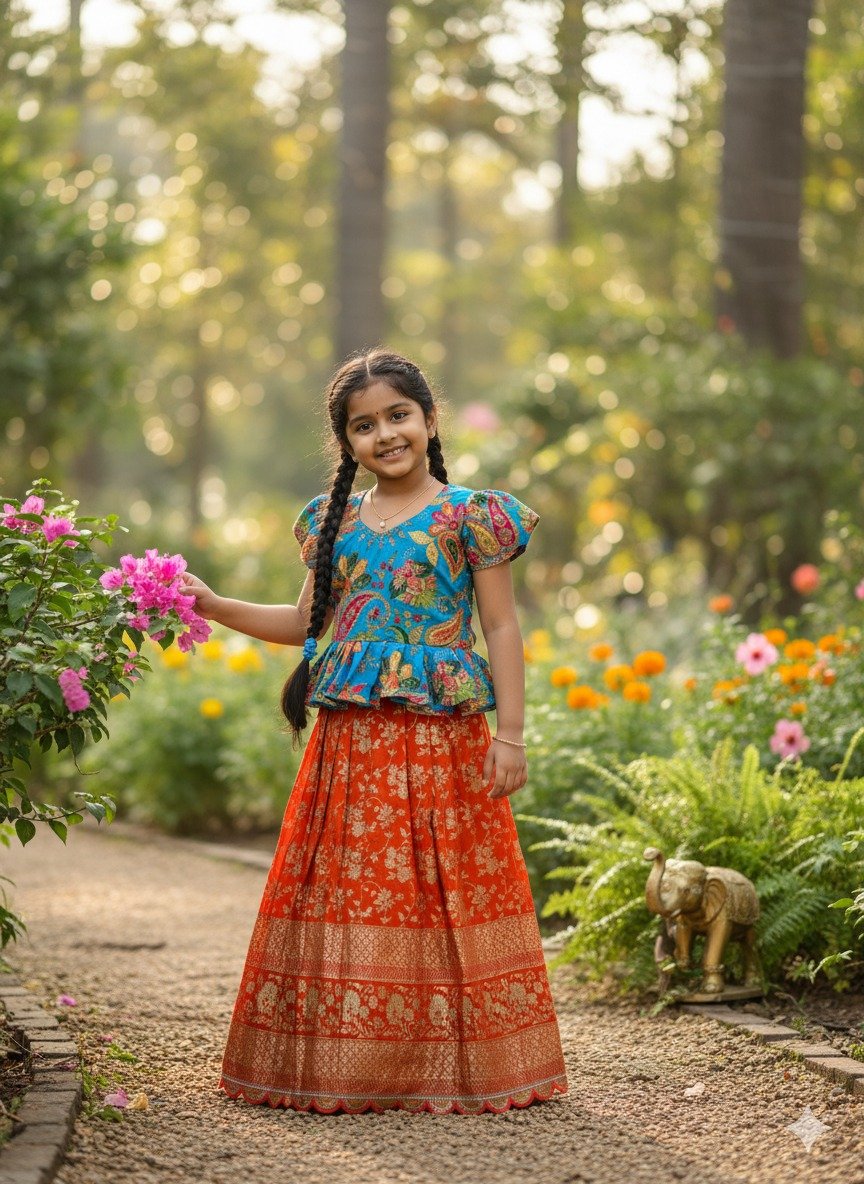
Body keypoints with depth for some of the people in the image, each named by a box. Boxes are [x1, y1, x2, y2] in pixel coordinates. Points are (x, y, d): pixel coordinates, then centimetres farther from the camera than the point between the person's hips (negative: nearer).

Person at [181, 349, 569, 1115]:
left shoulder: (470, 517, 1)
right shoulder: (334, 523, 14)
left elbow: (501, 628, 0)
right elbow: (307, 622, 21)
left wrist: (510, 734, -7)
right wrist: (214, 607, 11)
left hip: (442, 736, -4)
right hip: (349, 737, 4)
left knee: (444, 893, -4)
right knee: (348, 891, 2)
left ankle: (451, 1066, 4)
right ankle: (348, 1063, 9)